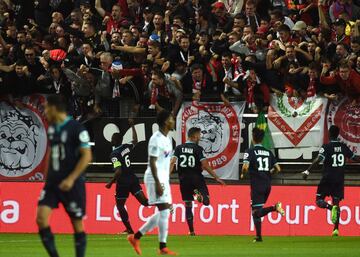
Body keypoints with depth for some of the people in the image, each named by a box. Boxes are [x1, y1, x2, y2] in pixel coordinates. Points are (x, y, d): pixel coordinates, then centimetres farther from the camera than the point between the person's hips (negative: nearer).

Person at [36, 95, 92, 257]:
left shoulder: (77, 129, -12)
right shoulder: (51, 128, 10)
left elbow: (87, 156, -15)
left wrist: (71, 179, -20)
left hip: (71, 184, -6)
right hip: (53, 182, 6)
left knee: (77, 224, 2)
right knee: (41, 217, -10)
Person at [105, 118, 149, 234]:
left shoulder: (114, 154, -14)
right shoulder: (126, 147, 5)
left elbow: (119, 171, -23)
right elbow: (135, 141, 29)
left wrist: (111, 182, -13)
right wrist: (132, 126, 38)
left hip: (123, 181, -6)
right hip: (133, 179, 6)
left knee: (120, 205, 9)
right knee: (144, 201, 0)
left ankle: (129, 229, 7)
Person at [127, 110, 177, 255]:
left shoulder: (168, 139, 14)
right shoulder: (156, 139, -15)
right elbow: (152, 162, -18)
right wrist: (158, 183, -22)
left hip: (163, 178, 10)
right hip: (156, 178, -10)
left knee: (162, 213, 10)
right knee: (164, 211, -10)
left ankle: (136, 237, 17)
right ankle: (163, 247, -7)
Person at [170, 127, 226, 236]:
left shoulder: (179, 148, 6)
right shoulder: (198, 149, -5)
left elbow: (172, 162, -5)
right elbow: (205, 165, -12)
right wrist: (216, 178, -7)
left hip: (184, 179, 4)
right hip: (196, 178, -4)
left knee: (188, 205, 10)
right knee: (206, 201, 0)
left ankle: (191, 231, 9)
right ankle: (199, 195, -32)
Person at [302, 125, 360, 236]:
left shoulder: (326, 147, -8)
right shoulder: (343, 147, 5)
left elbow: (318, 159, -22)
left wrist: (307, 171, -24)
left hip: (327, 179, -4)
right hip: (339, 180, 4)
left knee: (319, 201, 3)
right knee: (336, 202, 8)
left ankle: (332, 207, -30)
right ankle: (336, 229, -1)